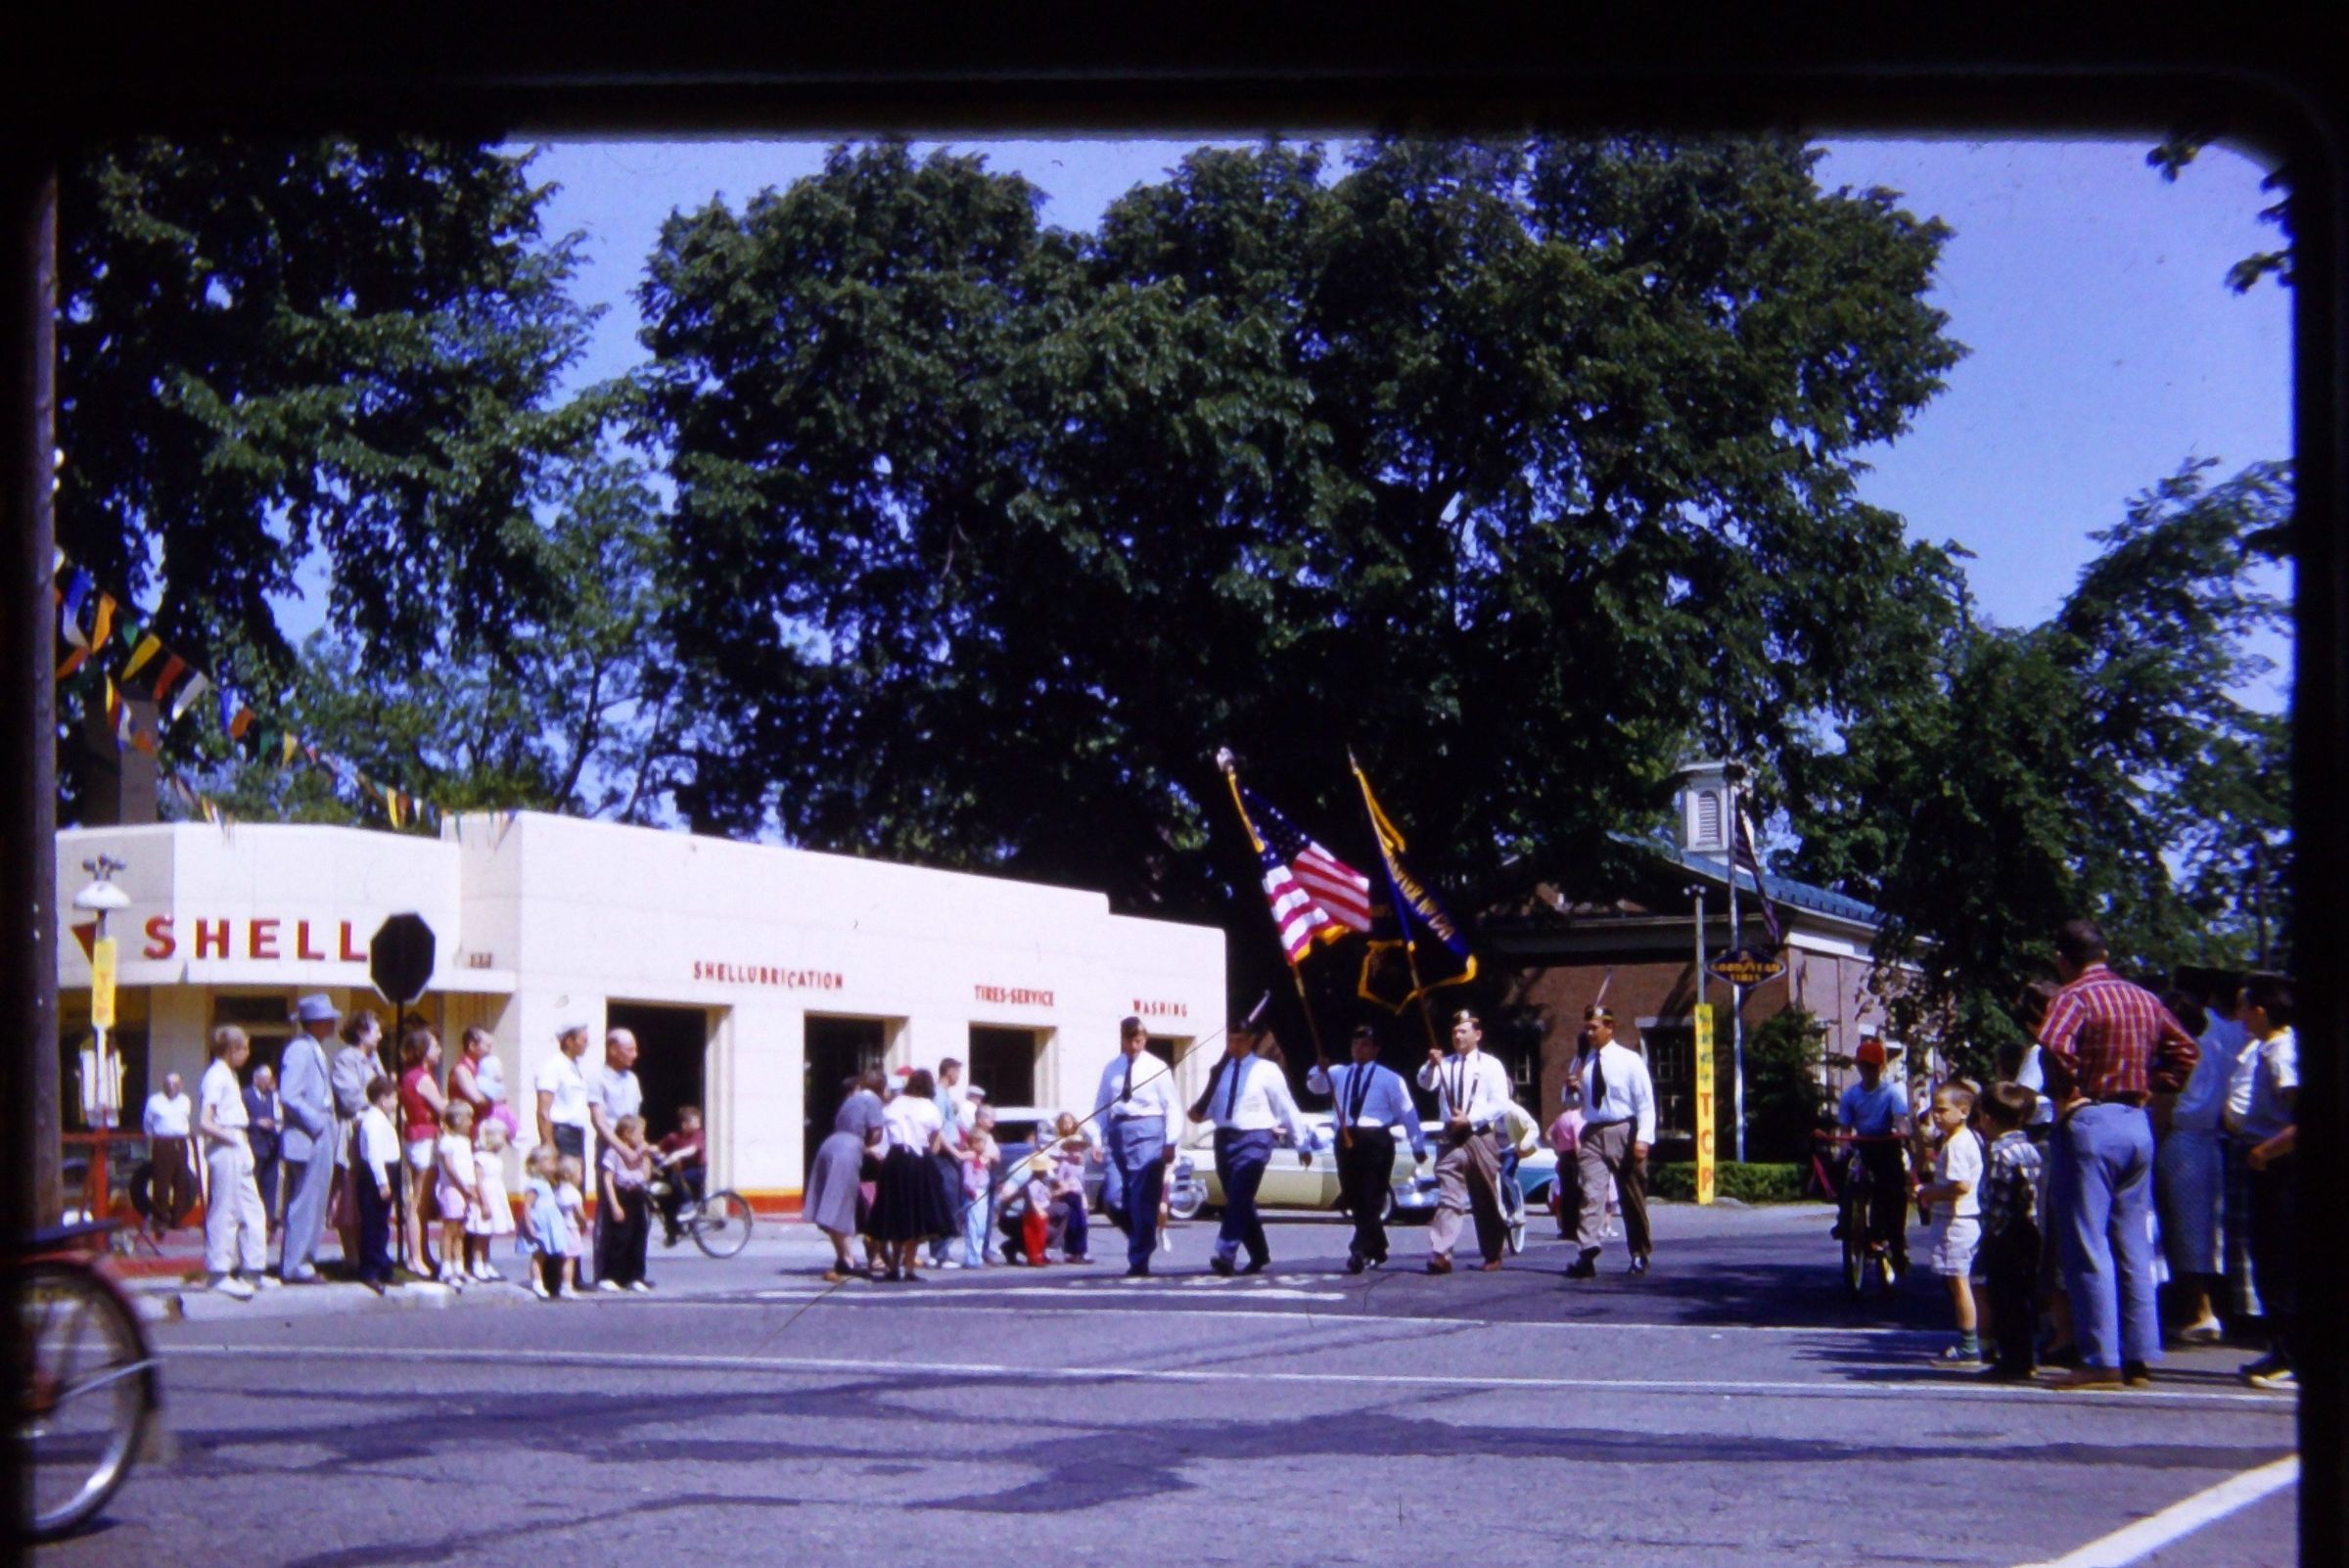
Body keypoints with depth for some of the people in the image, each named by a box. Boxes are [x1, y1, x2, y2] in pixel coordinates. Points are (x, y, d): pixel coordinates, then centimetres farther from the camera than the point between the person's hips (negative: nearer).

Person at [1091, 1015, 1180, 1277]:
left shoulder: (1157, 1068, 1)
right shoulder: (1112, 1068, 10)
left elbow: (1171, 1107, -1)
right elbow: (1101, 1106, 11)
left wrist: (1170, 1142, -8)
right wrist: (1098, 1139, 2)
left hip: (1147, 1132, -4)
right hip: (1116, 1132, 4)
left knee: (1143, 1201, -5)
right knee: (1112, 1199, -3)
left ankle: (1139, 1262, 2)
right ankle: (1143, 1236, 23)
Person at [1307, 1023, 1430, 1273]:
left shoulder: (1389, 1079, 3)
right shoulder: (1339, 1074, 14)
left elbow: (1407, 1112, 4)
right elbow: (1315, 1086, 2)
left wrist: (1418, 1146, 3)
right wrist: (1320, 1071, -20)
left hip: (1375, 1140, -5)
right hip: (1346, 1139, 5)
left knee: (1370, 1199, -11)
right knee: (1355, 1199, 10)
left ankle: (1360, 1252, -17)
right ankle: (1377, 1251, 23)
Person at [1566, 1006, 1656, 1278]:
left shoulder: (1630, 1060, -4)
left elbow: (1645, 1103, -7)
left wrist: (1643, 1138, -17)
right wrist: (1574, 1090, -5)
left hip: (1623, 1133, -3)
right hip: (1592, 1134, 3)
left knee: (1632, 1199, 8)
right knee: (1592, 1194, -13)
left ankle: (1639, 1255, 23)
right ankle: (1587, 1255, -25)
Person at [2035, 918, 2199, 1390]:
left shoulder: (2074, 998, -10)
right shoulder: (2145, 1000, 12)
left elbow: (2055, 1046, -29)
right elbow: (2186, 1052, 18)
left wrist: (2066, 1094, -15)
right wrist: (2151, 1088, 14)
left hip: (2090, 1124, -7)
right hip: (2138, 1124, 7)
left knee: (2088, 1249, -4)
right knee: (2134, 1248, 11)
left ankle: (2101, 1360, -5)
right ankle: (2139, 1356, 12)